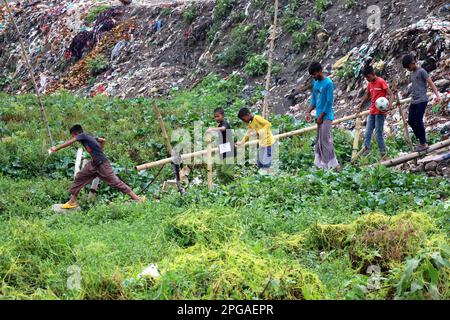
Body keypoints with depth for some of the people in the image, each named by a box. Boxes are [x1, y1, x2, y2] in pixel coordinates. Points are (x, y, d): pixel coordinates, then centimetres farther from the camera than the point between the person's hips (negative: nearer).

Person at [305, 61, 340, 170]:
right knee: (319, 140, 11)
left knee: (326, 140, -8)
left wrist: (321, 117, -14)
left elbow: (329, 102, -17)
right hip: (319, 116, 8)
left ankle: (332, 164, -2)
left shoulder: (328, 83, -16)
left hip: (326, 116, -8)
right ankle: (320, 162, 18)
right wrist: (308, 112, 6)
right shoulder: (315, 83, 9)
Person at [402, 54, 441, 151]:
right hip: (413, 101, 8)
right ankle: (421, 140, 18)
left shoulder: (421, 71, -7)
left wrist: (437, 94, -23)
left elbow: (430, 83, -13)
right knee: (411, 121, 6)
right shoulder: (412, 73, 16)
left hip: (421, 101, -8)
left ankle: (423, 144, 0)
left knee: (418, 121, -10)